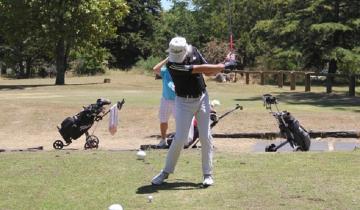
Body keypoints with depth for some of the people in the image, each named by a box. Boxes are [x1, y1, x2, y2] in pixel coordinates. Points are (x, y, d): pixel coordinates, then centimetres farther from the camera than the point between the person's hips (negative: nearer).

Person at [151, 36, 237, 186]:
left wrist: (222, 67, -15)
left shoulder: (194, 51, -4)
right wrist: (224, 66, -23)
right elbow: (200, 69, -27)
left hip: (202, 98, 4)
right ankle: (166, 171, 12)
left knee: (206, 138, 0)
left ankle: (208, 174, 9)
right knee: (179, 139, -7)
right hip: (184, 102, -4)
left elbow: (208, 72, 4)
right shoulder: (172, 64, -23)